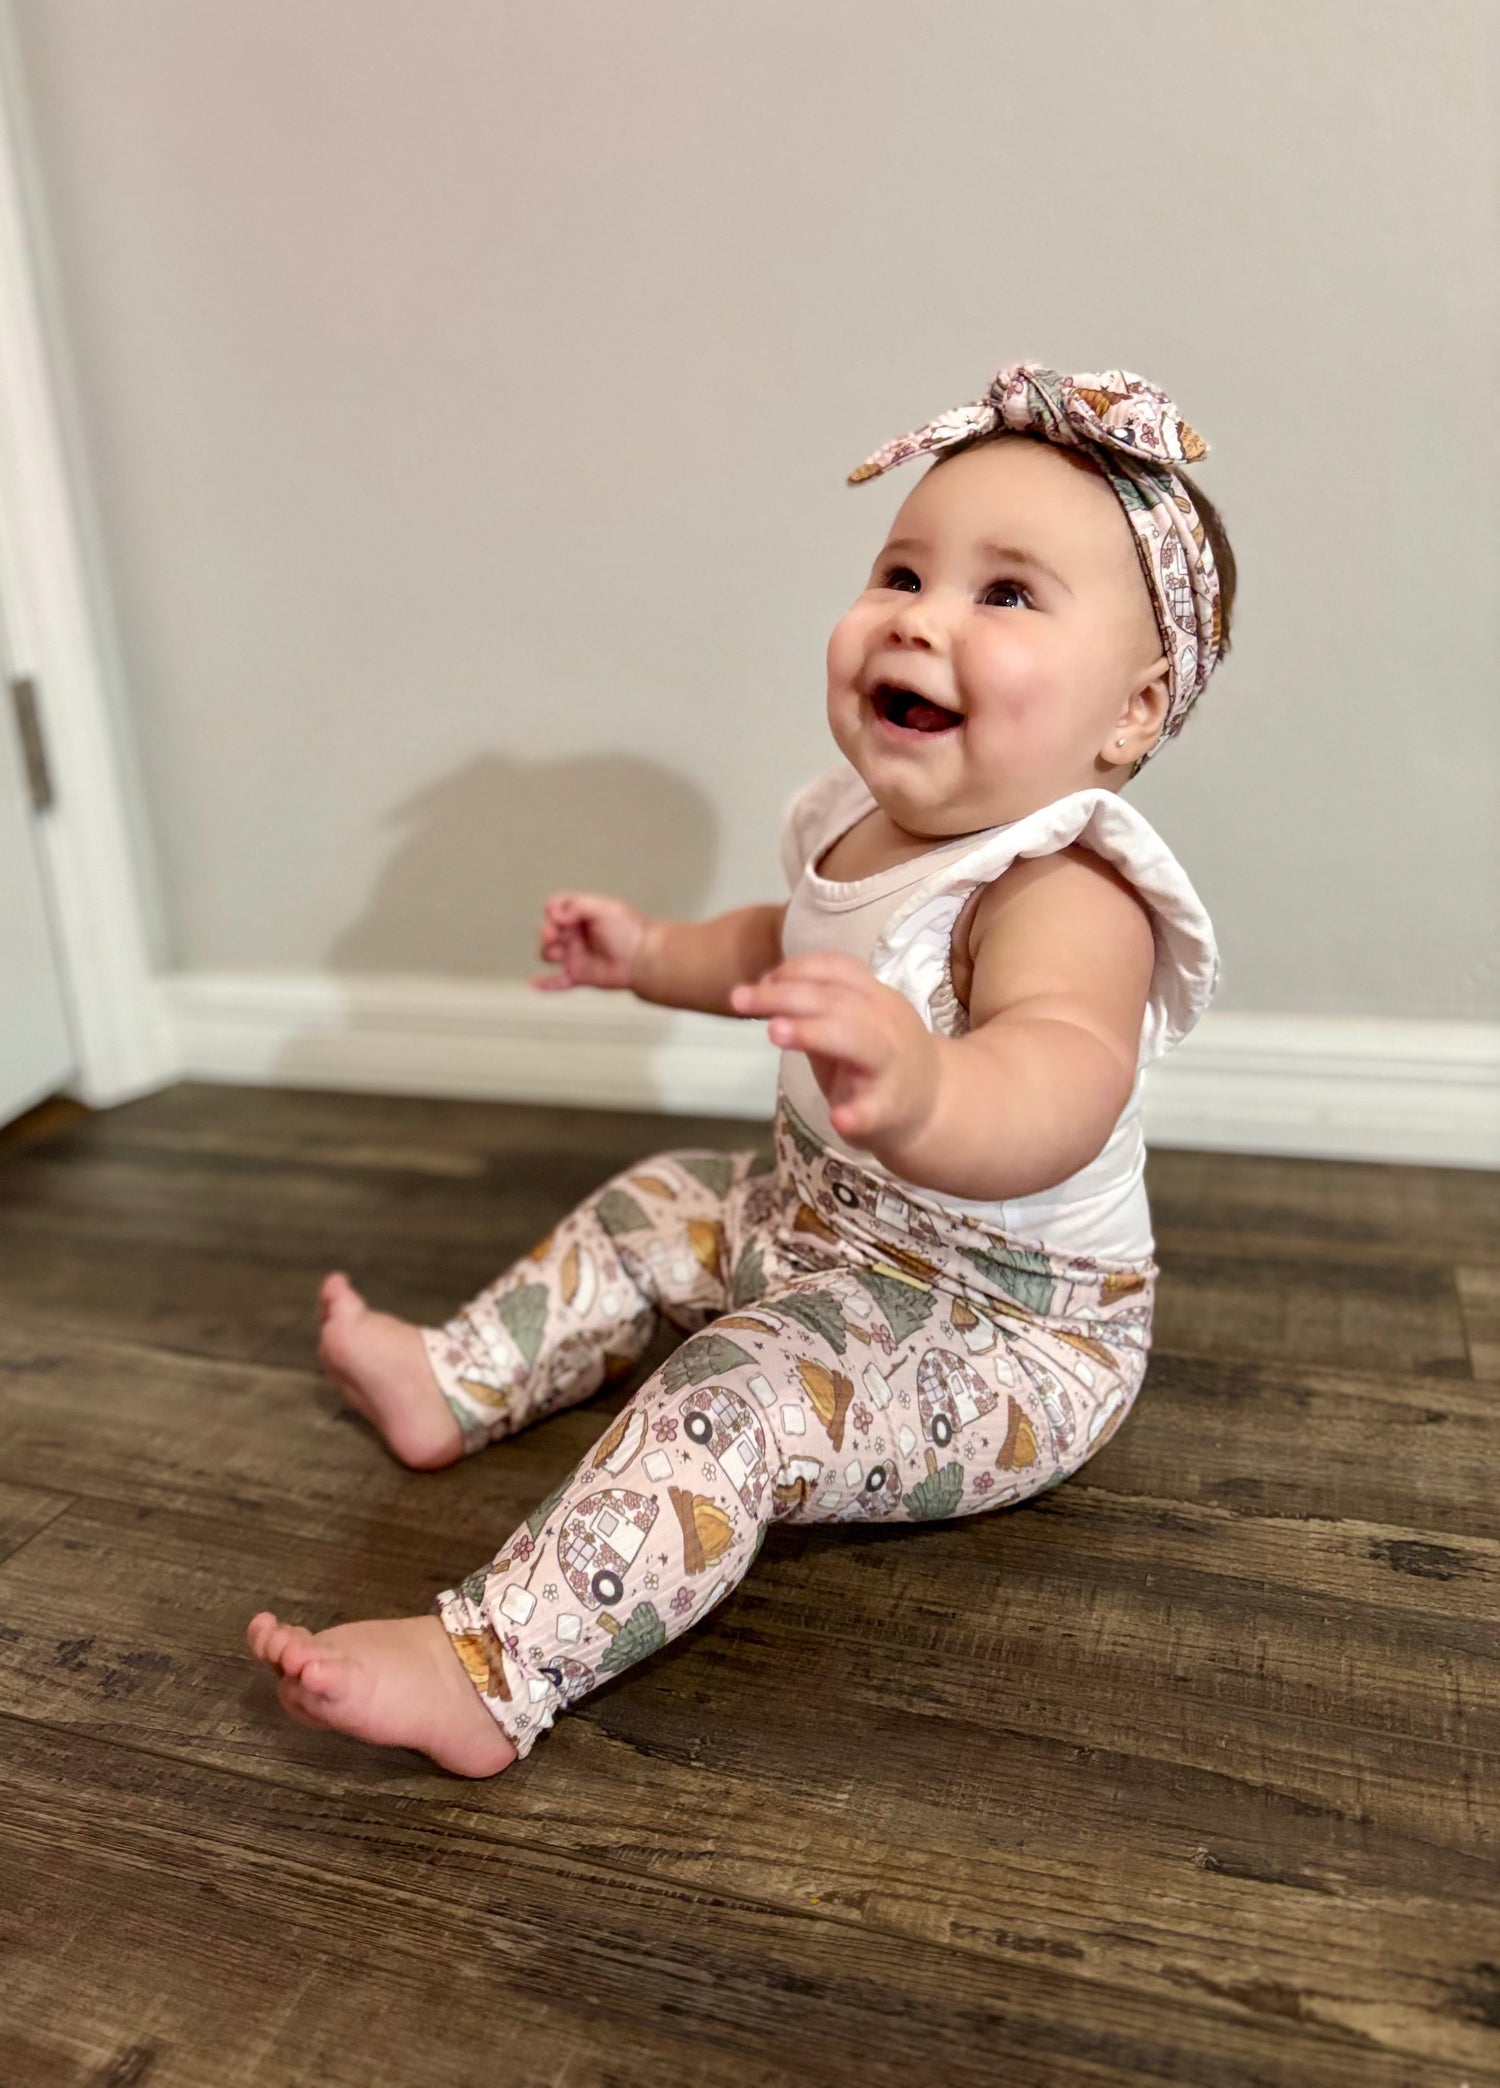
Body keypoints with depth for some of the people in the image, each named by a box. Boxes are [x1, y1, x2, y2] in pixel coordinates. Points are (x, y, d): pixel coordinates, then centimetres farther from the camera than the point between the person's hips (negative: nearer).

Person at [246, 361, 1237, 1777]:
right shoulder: (864, 822, -2)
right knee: (653, 1207, 18)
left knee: (734, 1400, -27)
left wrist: (922, 1089, -76)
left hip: (1006, 1325, -9)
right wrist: (660, 954, 14)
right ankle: (453, 1385, 32)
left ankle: (489, 1676, -22)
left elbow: (1065, 1077, -55)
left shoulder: (1064, 888, -32)